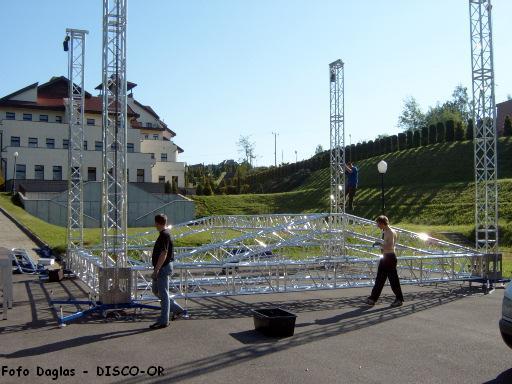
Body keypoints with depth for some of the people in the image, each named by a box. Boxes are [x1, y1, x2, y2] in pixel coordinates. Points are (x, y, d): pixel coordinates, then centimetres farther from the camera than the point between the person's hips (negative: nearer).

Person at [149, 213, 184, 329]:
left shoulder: (164, 235, -19)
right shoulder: (164, 234, 13)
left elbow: (163, 254, -24)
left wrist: (156, 270, -23)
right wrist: (156, 269, 24)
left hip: (163, 268, -10)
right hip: (162, 268, 10)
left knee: (163, 294, -2)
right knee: (155, 290, 18)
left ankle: (163, 321, 6)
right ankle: (177, 309, 23)